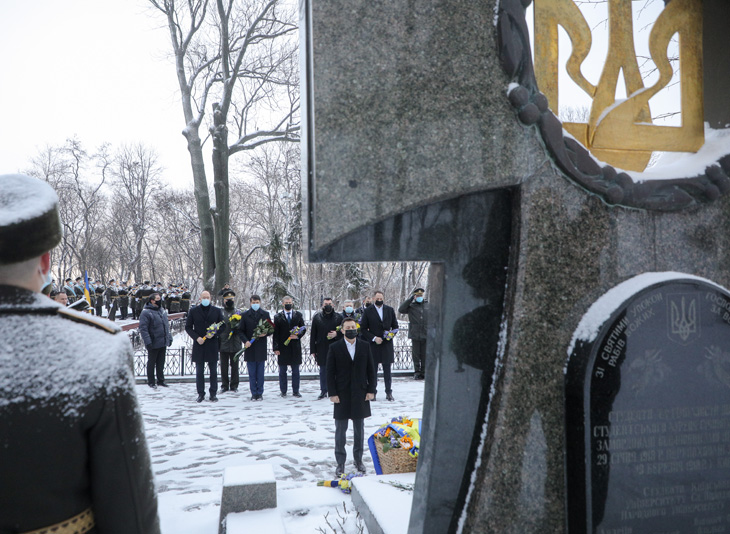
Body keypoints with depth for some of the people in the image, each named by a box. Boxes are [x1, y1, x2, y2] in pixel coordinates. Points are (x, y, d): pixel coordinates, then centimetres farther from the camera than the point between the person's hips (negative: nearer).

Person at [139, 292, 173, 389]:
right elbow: (143, 328, -17)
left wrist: (169, 337, 15)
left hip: (163, 343, 7)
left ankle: (161, 380, 25)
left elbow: (167, 325, 19)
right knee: (151, 363, 7)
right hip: (153, 344, -7)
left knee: (161, 363, 15)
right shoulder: (146, 312, -13)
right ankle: (151, 382, 17)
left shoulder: (162, 310, 11)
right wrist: (147, 342, -22)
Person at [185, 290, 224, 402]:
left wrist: (214, 334, -10)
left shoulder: (217, 311, 6)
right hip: (199, 345, 0)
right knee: (199, 371, 4)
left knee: (213, 371, 4)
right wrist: (196, 337, -9)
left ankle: (213, 394, 12)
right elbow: (188, 327, 5)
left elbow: (222, 326, 8)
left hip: (213, 344, 0)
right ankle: (200, 393, 13)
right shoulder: (193, 311, 5)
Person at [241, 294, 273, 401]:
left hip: (261, 347, 0)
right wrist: (245, 341, -12)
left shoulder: (265, 314, 6)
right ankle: (254, 393, 11)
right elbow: (241, 331, 4)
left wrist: (265, 333, -12)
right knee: (252, 373, 4)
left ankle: (259, 393, 11)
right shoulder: (245, 315, 5)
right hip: (249, 347, 0)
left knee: (260, 373, 4)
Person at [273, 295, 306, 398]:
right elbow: (275, 333, -1)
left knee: (295, 370, 6)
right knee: (282, 371, 5)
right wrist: (276, 348, -7)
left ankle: (296, 391, 13)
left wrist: (298, 335, -11)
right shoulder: (278, 317, 3)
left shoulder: (298, 315, 8)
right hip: (282, 347, -1)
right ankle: (283, 391, 15)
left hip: (295, 346, 1)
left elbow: (303, 328, 9)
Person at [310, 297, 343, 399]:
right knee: (323, 370, 5)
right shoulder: (317, 317, 4)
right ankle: (323, 391, 15)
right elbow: (313, 334, 5)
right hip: (321, 348, 0)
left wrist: (336, 334, -13)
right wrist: (313, 350, 1)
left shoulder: (338, 317, 4)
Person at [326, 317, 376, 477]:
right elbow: (330, 372, -3)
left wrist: (371, 390, -1)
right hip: (342, 395, -2)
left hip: (361, 394, 2)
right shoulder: (335, 348, -3)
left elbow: (371, 370, 5)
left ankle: (358, 460, 25)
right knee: (340, 430, 4)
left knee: (359, 429, 12)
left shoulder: (365, 346, 3)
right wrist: (332, 393, -9)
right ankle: (340, 463, 14)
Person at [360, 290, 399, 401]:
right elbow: (363, 328, -1)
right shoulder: (368, 311, -1)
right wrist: (374, 338, -11)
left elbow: (395, 325, 13)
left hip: (387, 344, 1)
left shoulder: (390, 310, 6)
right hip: (373, 344, -1)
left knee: (387, 370, 5)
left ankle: (389, 392, 15)